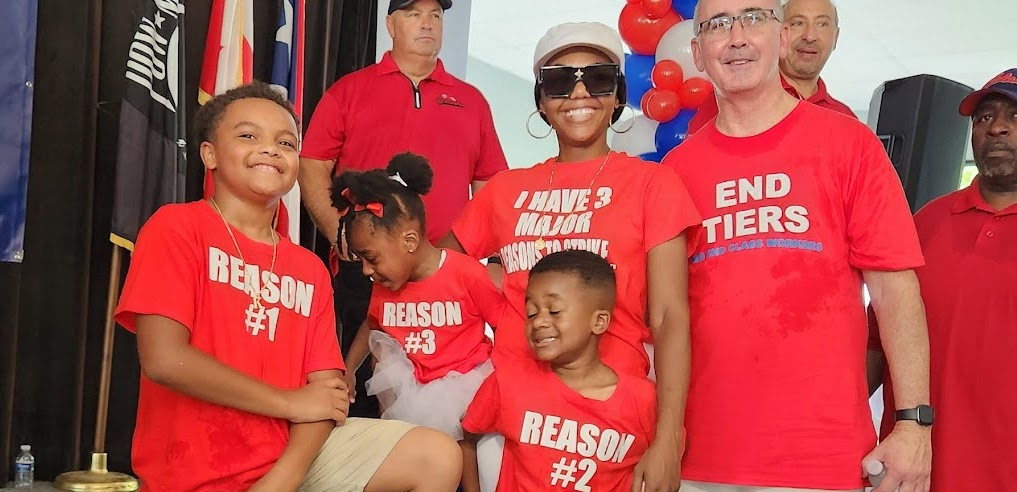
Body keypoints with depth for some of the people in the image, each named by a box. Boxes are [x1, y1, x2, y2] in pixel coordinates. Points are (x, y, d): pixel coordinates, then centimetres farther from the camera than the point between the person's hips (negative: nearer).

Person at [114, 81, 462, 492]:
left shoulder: (309, 270, 10)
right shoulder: (176, 227, -4)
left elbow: (324, 390, 2)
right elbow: (164, 359, -16)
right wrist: (289, 403, -9)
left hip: (292, 454, 6)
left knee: (438, 458, -4)